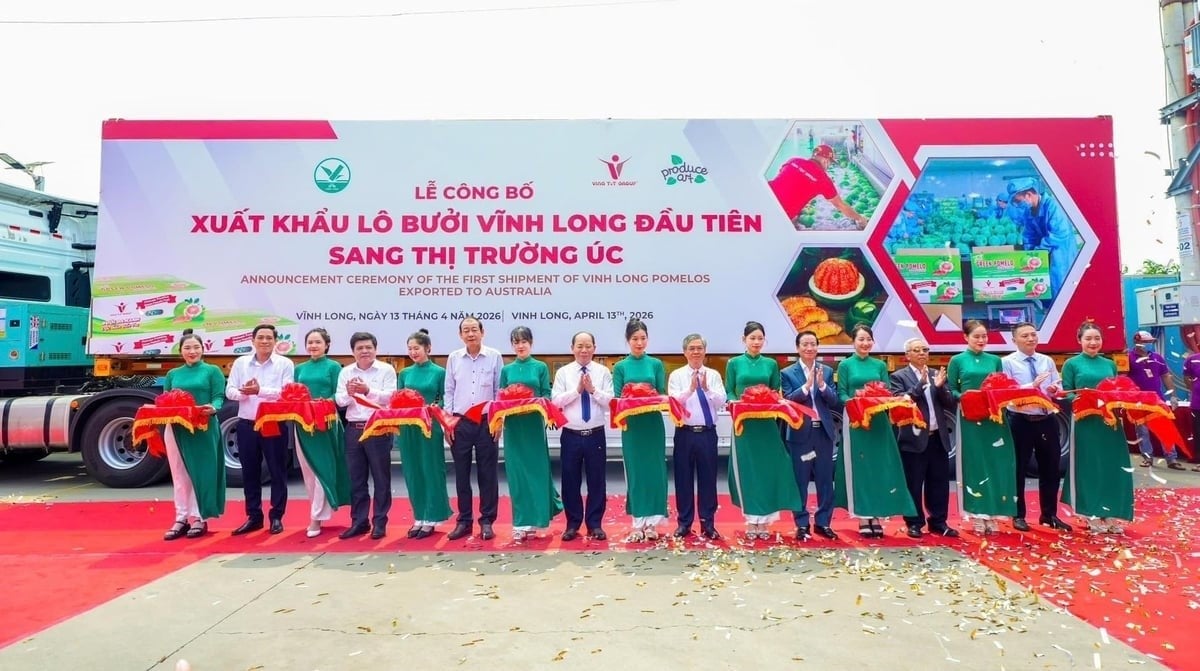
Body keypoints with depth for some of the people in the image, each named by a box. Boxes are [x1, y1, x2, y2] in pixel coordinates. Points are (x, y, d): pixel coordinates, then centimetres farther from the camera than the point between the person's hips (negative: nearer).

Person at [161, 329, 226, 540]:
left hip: (203, 429, -4)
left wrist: (213, 408, -25)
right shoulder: (172, 374, 15)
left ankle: (199, 518, 8)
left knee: (201, 473, 0)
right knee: (179, 475, 8)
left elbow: (219, 397, -4)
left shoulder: (212, 371, 4)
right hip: (176, 429, 4)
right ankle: (181, 519, 15)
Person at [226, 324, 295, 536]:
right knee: (250, 472, 11)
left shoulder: (285, 364, -2)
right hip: (246, 424, 4)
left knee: (277, 471, 3)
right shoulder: (241, 362, 9)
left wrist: (260, 391, -23)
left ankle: (276, 517, 13)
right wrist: (243, 392, -16)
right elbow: (229, 391, 5)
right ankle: (253, 516, 22)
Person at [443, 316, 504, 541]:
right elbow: (448, 391, 9)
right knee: (461, 473, 8)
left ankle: (487, 521, 15)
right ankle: (464, 521, 19)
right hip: (460, 423, 2)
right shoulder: (453, 358, 6)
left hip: (487, 422, -2)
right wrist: (448, 420, 3)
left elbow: (500, 390, 2)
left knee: (487, 473, 4)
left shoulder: (494, 356, 0)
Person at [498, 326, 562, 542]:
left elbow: (547, 396, 1)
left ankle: (534, 520, 11)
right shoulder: (506, 370, 10)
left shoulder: (541, 367, 5)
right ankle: (520, 523, 11)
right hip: (513, 426, 2)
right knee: (516, 473, 3)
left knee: (537, 470, 0)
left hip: (534, 425, -1)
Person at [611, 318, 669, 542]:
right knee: (635, 472, 4)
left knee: (654, 471, 4)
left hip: (653, 424, 1)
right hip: (632, 425, 0)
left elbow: (663, 395, 3)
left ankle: (652, 522, 14)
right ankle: (638, 524, 13)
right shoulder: (620, 367, 4)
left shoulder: (657, 364, 6)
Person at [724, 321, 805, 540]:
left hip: (766, 423, 1)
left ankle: (764, 520, 13)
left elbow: (776, 392, 8)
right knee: (746, 470, 3)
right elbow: (728, 392, 2)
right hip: (743, 422, -1)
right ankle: (751, 520, 13)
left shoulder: (771, 364, 8)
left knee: (768, 469, 2)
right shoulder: (734, 363, 3)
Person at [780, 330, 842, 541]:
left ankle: (823, 523, 22)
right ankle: (802, 524, 15)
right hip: (800, 433, -2)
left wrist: (822, 385, -17)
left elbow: (835, 401, 0)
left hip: (824, 431, 3)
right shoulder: (787, 373, -1)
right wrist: (806, 386, -23)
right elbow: (787, 401, -11)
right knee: (800, 481, 5)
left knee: (825, 481, 9)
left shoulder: (827, 371, 7)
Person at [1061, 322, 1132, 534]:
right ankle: (1093, 516, 10)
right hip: (1085, 423, -4)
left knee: (1113, 468, 5)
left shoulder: (1110, 364, 14)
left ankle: (1111, 515, 16)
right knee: (1088, 468, 0)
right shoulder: (1071, 364, 0)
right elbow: (1066, 393, -4)